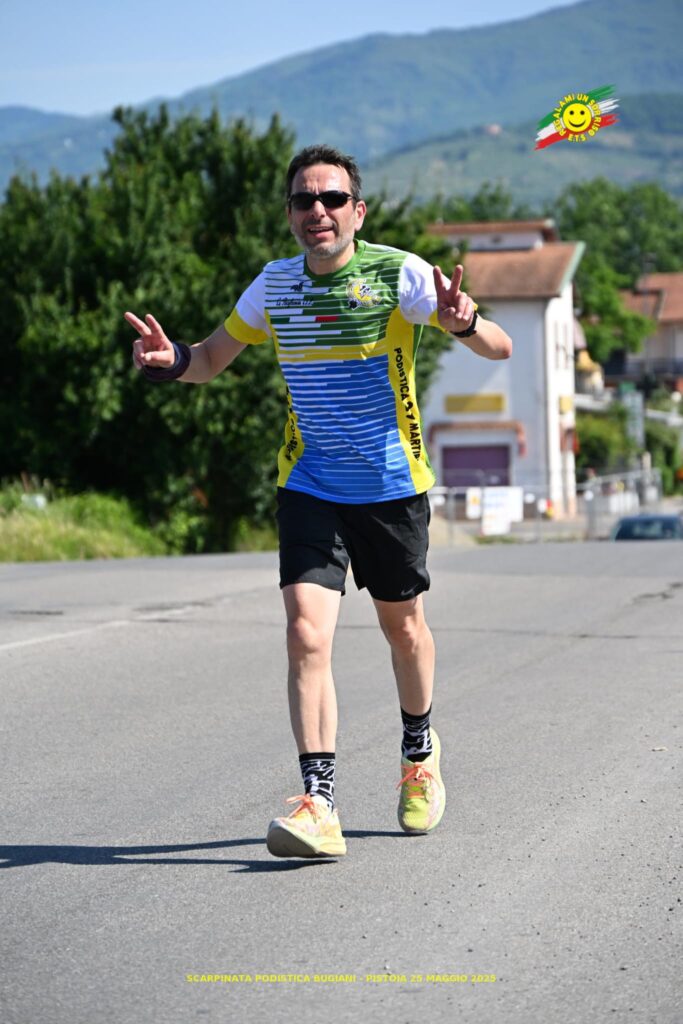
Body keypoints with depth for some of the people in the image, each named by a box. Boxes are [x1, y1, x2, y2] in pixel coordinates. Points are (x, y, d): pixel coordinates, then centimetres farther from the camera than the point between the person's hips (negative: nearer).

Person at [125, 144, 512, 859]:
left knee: (402, 626, 15)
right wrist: (173, 362, -10)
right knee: (307, 631, -15)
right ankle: (318, 805, -18)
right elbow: (214, 358, 14)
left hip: (392, 484, -2)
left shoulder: (400, 274, -12)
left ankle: (419, 753, 44)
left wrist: (463, 323, -39)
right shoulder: (275, 284, 0)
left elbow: (501, 349, -16)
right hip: (308, 486, 2)